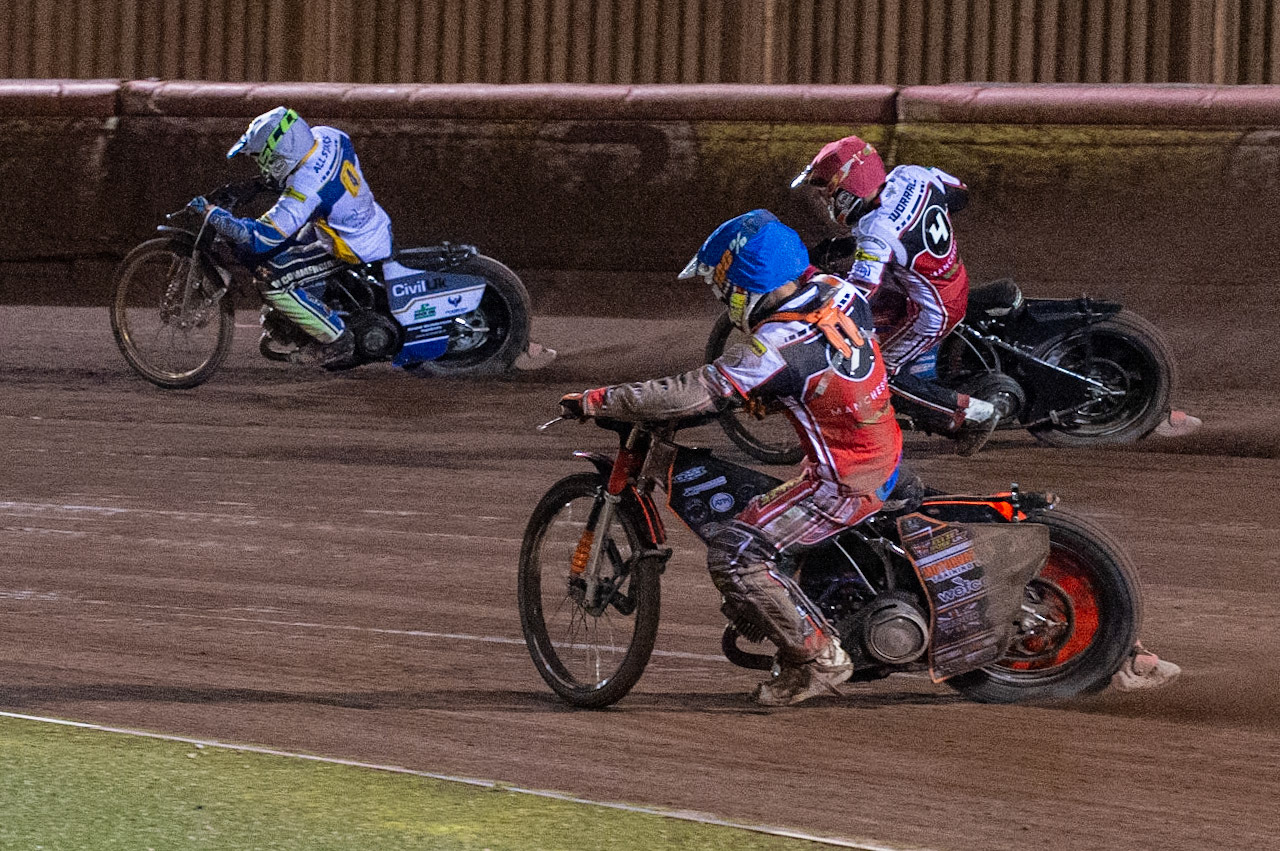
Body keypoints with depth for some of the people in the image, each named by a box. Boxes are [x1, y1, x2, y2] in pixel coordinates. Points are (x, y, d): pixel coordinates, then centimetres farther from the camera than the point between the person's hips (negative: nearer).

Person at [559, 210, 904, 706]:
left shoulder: (778, 346, -25)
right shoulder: (840, 293, -2)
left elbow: (693, 395, -26)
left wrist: (597, 403, -21)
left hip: (844, 483, -9)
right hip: (887, 456, 9)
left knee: (733, 555, -11)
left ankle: (819, 660, -5)